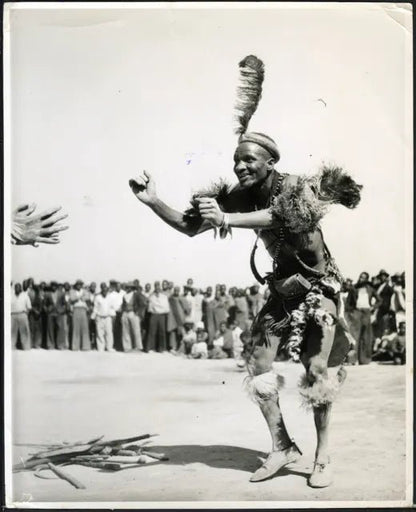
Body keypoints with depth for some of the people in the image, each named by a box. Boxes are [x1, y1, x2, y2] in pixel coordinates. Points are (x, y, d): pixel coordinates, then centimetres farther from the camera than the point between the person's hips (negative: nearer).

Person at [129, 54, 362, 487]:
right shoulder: (237, 196, -5)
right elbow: (190, 227, -5)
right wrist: (152, 201, -17)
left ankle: (322, 456, 8)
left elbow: (277, 215, -43)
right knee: (257, 362, -1)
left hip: (317, 284, -5)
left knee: (319, 368, -7)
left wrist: (226, 219, -52)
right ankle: (282, 446, 12)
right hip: (283, 285, 5)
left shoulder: (293, 187, -21)